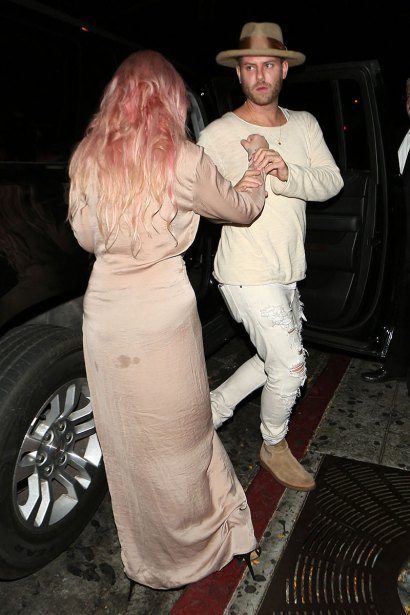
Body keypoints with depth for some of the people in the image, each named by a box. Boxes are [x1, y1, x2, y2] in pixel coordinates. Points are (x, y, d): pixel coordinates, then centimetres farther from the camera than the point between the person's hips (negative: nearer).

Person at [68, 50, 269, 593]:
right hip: (164, 313, -4)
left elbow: (85, 236, 12)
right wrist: (256, 160, 23)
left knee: (125, 439, 18)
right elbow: (243, 208, 6)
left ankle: (147, 558, 43)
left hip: (103, 312, 5)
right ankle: (196, 546, 39)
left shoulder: (87, 157, 2)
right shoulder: (184, 160, -10)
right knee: (179, 437, 14)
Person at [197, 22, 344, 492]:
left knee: (280, 359, 18)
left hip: (286, 273, 7)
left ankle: (214, 406, 36)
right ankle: (274, 447, 27)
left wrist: (288, 175, -22)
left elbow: (332, 181, -2)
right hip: (247, 275, -7)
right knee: (290, 367, -2)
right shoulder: (217, 135, -8)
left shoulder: (304, 125, 8)